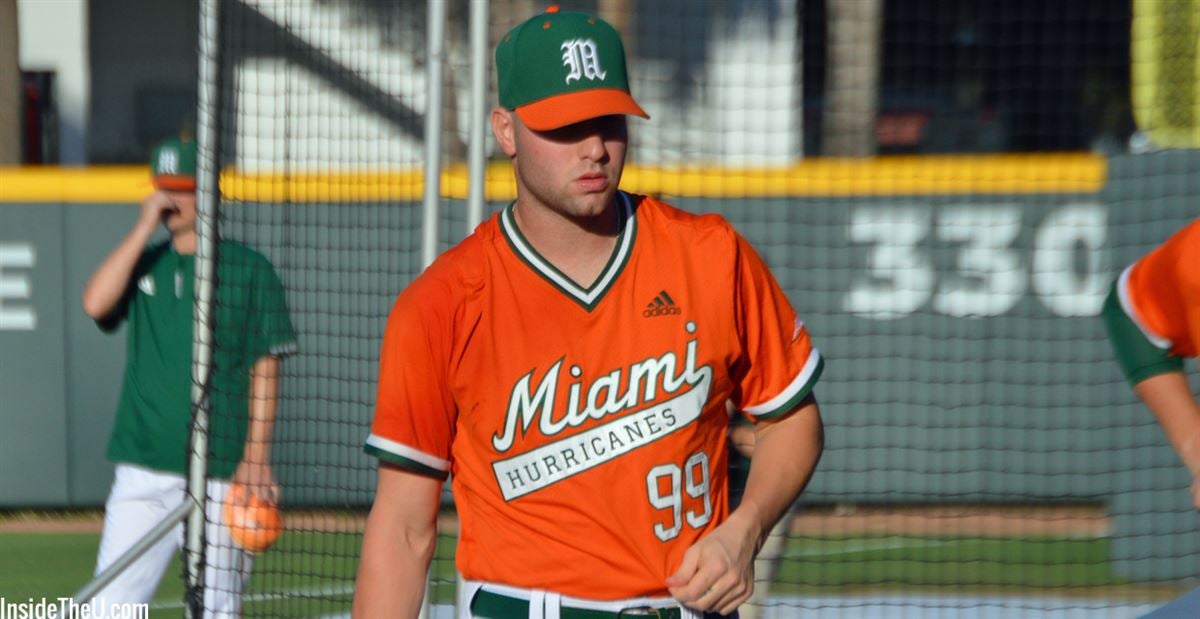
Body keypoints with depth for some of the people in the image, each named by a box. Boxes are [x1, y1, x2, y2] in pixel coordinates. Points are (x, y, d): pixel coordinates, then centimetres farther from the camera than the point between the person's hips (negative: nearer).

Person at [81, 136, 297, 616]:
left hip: (218, 474, -3)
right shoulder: (142, 264, 13)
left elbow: (265, 368, -2)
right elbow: (96, 303, -7)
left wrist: (256, 456, -11)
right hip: (142, 470, 3)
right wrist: (144, 228, -6)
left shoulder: (248, 269, 2)